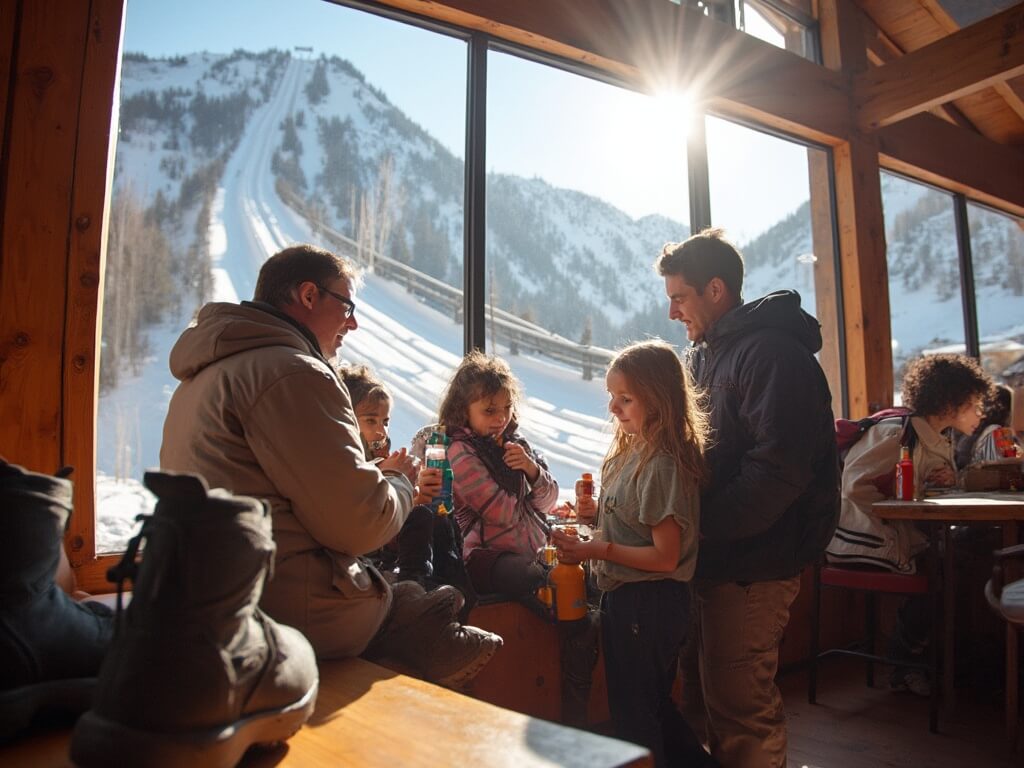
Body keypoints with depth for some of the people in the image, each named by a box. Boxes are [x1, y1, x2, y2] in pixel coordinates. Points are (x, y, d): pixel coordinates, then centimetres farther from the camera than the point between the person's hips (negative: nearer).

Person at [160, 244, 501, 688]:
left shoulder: (205, 374, 17)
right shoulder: (292, 372, -16)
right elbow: (359, 524, -18)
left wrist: (375, 474, 14)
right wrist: (401, 481, 2)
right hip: (294, 613, -9)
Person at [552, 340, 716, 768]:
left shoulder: (663, 463, -22)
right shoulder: (631, 451, 5)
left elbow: (665, 556, -22)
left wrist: (598, 550, -23)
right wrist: (599, 513, -4)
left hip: (648, 601, -9)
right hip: (624, 596, 9)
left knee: (633, 716, 9)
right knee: (652, 705, 25)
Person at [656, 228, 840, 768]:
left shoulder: (772, 354, -16)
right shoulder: (704, 354, 13)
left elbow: (775, 474, -23)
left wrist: (700, 525, -20)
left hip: (751, 561, -9)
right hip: (713, 554, 9)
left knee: (739, 704, 1)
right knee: (704, 687, 19)